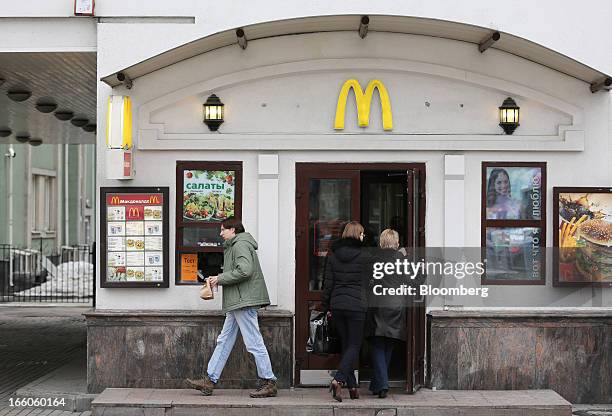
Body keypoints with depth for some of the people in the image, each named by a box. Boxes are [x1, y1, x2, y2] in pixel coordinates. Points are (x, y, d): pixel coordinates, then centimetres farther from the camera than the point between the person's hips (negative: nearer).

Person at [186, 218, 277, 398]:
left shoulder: (240, 244, -11)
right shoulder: (233, 246, 22)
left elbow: (244, 271, -23)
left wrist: (220, 278, -13)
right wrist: (218, 279, 11)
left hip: (244, 301, -11)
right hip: (237, 302, 11)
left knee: (254, 343, -7)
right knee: (224, 341, 11)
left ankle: (269, 383, -1)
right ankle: (209, 380, 15)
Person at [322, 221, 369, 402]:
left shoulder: (333, 255, 6)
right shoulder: (363, 256, -5)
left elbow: (328, 283, 6)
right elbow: (367, 282, 3)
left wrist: (327, 306, 12)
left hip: (337, 305, 4)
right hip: (356, 305, -4)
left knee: (345, 345, 13)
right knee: (354, 345, 3)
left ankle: (352, 386, 13)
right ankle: (338, 380, -16)